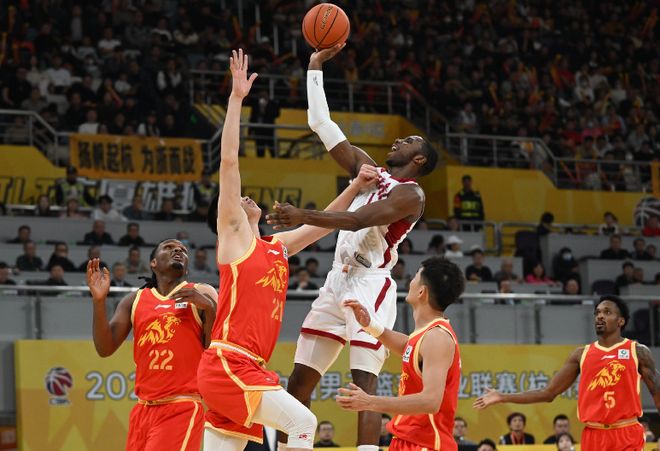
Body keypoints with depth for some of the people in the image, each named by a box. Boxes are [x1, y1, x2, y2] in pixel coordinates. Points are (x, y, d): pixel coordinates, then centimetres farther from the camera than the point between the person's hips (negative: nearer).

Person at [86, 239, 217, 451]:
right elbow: (105, 349, 6)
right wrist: (99, 301, -5)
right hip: (144, 408, 5)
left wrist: (208, 307, -16)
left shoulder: (202, 295, 6)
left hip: (183, 408, -5)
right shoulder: (134, 301, 15)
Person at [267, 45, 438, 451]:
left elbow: (357, 220, -23)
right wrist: (315, 67, 14)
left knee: (364, 386, -16)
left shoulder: (410, 193, -7)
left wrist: (305, 216, -35)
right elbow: (323, 126, 17)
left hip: (371, 287, -8)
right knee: (299, 381, 5)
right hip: (338, 284, 8)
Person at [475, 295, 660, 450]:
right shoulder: (581, 354, 10)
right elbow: (548, 393, 11)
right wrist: (502, 398, 5)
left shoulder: (637, 352, 3)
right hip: (593, 435, 3)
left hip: (627, 435, -3)